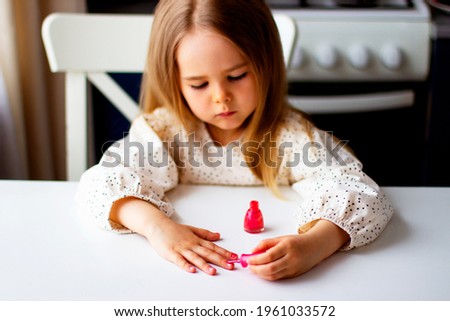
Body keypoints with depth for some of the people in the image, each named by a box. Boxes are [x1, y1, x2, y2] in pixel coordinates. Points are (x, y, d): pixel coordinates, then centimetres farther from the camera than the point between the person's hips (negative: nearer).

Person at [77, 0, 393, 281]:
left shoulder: (292, 136, -13)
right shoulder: (165, 129, -7)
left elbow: (362, 196, -22)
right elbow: (100, 183, -14)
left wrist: (314, 245, -42)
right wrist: (155, 225, -33)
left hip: (268, 278, -1)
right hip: (188, 273, 2)